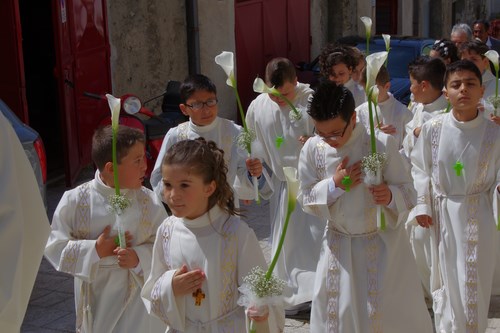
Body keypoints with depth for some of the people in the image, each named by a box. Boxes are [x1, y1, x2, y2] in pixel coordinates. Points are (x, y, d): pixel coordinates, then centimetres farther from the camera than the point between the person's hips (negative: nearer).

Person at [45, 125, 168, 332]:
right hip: (96, 298, 0)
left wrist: (139, 258, -24)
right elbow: (54, 246, -8)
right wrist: (95, 251, -19)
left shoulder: (150, 203, -10)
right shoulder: (75, 201, -12)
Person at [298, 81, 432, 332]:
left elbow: (408, 192, -11)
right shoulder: (313, 149, -10)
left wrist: (390, 196, -34)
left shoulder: (382, 144, -18)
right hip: (338, 246, 3)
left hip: (383, 243, -2)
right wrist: (334, 185, -20)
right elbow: (306, 198, -2)